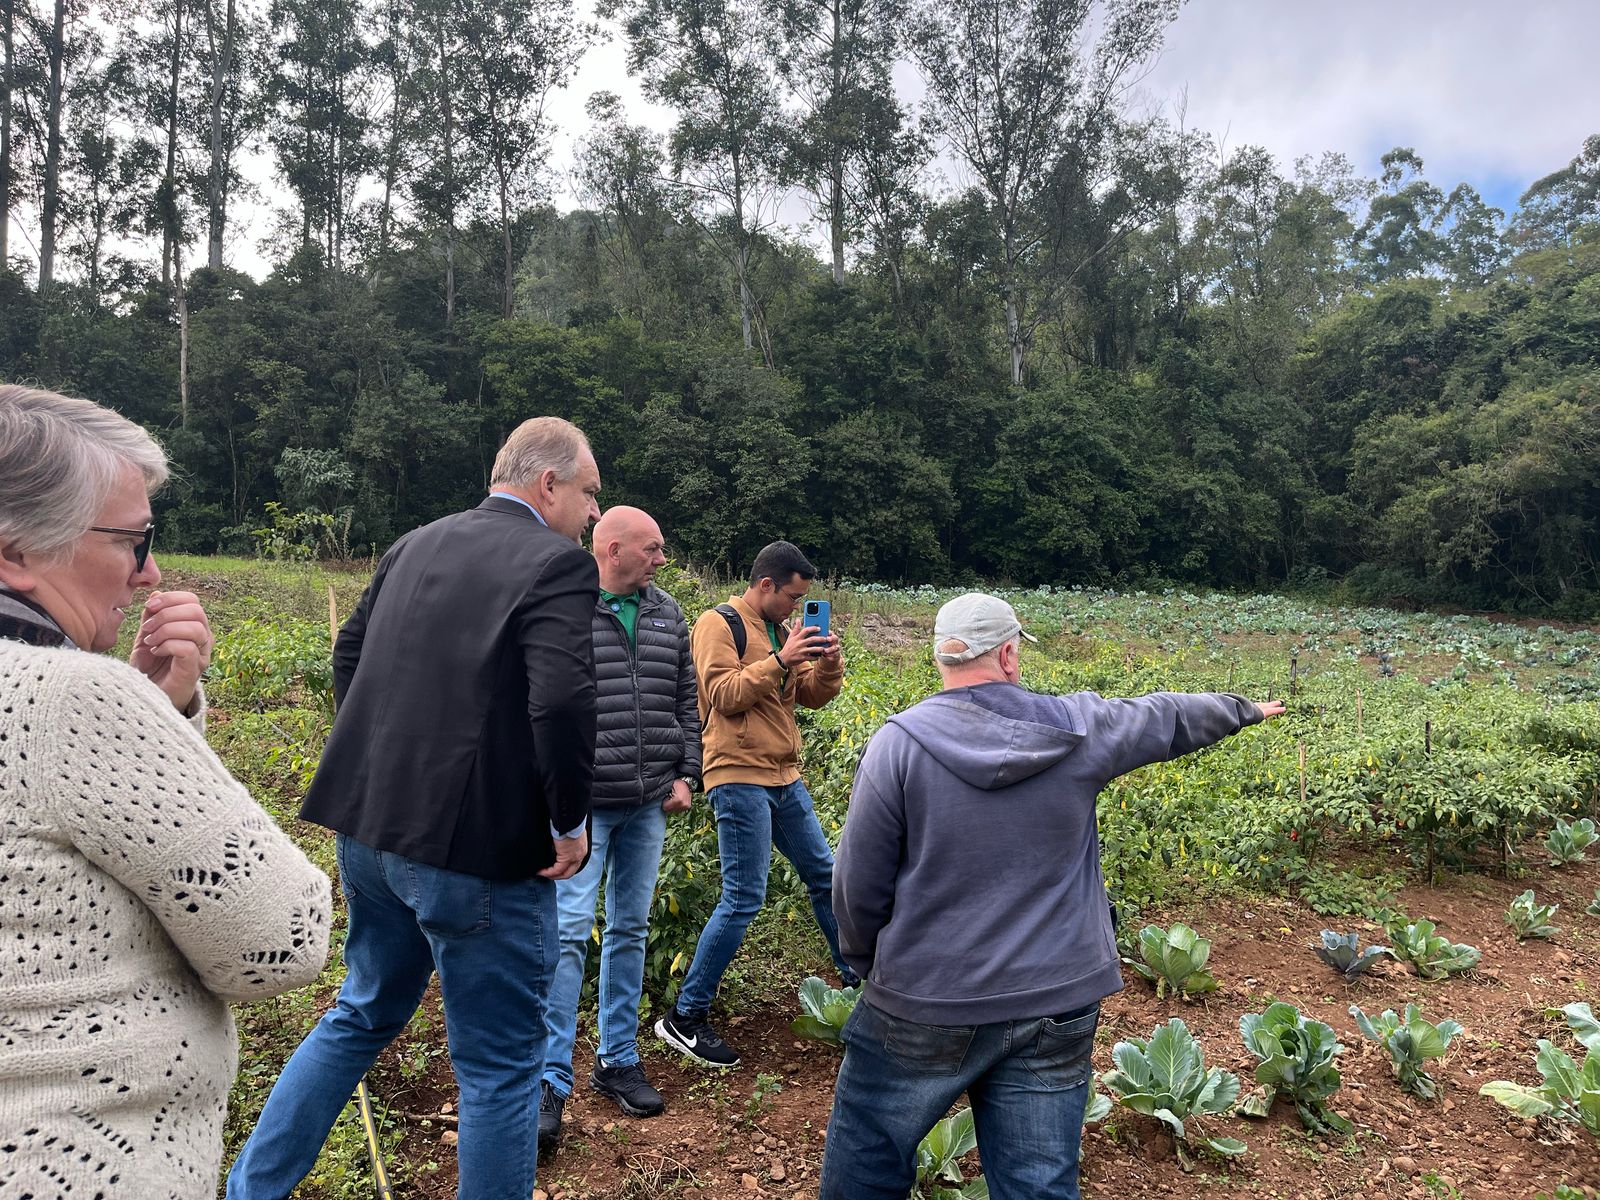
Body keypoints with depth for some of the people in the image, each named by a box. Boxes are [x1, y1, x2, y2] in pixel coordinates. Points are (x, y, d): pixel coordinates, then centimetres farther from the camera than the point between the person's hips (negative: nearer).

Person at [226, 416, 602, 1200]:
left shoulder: (414, 545, 10)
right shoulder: (555, 565, -14)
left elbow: (349, 655, 17)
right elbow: (563, 703, -25)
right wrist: (571, 823, -12)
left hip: (370, 827, 8)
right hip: (478, 845, -8)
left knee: (364, 1014, 29)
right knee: (499, 1064, 9)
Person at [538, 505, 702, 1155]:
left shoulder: (668, 615, 10)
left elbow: (686, 700, 15)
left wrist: (685, 774, 8)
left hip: (648, 805, 5)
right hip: (582, 801, -5)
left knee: (630, 929, 13)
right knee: (568, 930, -7)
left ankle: (618, 1059, 27)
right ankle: (551, 1080, 6)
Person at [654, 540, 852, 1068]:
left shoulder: (780, 629, 16)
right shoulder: (719, 624, -7)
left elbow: (812, 696, 15)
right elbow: (725, 696, -16)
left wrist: (828, 662, -3)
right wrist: (779, 660, -19)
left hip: (784, 777, 8)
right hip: (739, 777, -8)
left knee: (824, 875, 16)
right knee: (743, 899, -8)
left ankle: (855, 980, 35)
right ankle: (684, 1019, 4)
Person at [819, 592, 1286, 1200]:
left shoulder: (898, 743, -12)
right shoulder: (1077, 726, -3)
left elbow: (859, 886, -8)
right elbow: (1171, 716, 16)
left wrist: (868, 964, 11)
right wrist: (1244, 710, 36)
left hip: (926, 1005, -2)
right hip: (1057, 1007, 3)